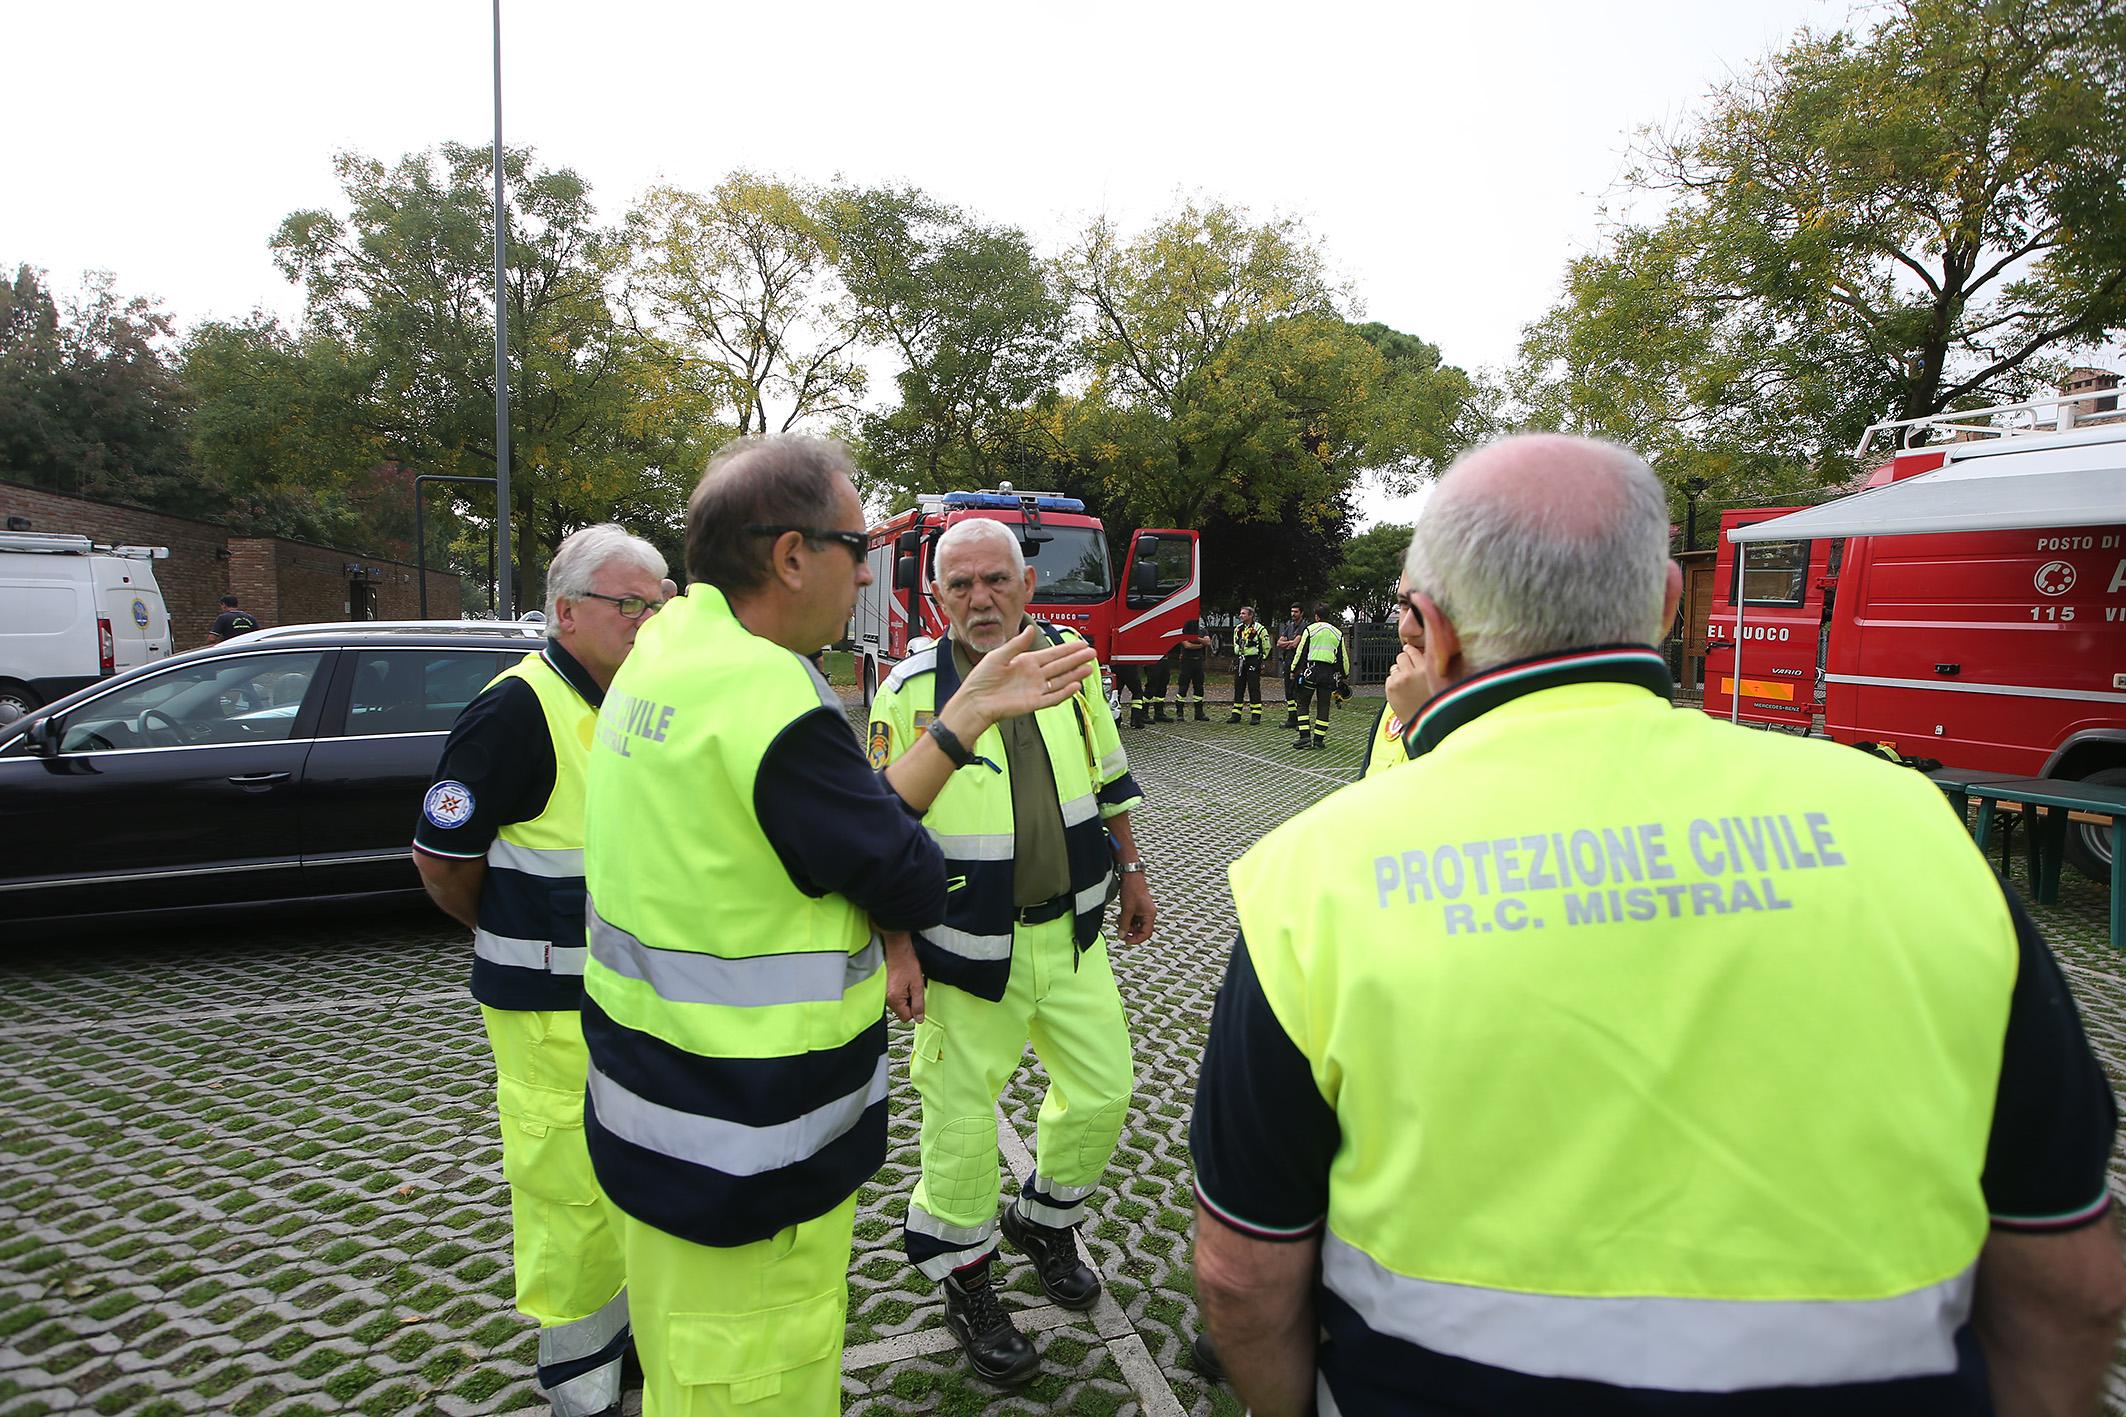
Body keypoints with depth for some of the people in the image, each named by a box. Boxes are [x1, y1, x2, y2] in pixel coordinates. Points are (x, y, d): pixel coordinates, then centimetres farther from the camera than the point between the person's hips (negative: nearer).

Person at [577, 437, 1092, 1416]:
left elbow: (851, 823, 3)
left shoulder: (662, 654, 2)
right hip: (746, 1171, -9)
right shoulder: (776, 701, -28)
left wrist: (972, 709, 4)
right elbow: (915, 887, -17)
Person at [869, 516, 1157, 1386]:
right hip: (966, 948, -4)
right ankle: (964, 1279, 31)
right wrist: (895, 949, -11)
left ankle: (1046, 1219, 41)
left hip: (1072, 932, 4)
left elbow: (1109, 781, 13)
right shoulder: (910, 691, -11)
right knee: (962, 1116, 7)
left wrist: (1131, 874, 16)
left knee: (1103, 1089, 13)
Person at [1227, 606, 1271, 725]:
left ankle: (1256, 716, -1)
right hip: (1240, 661, 6)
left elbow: (1267, 647, 0)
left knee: (1254, 688, -5)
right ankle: (1236, 715, 12)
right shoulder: (1237, 629, 11)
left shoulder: (1260, 629, -7)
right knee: (1238, 687, 6)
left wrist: (1260, 659, 3)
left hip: (1253, 661, -6)